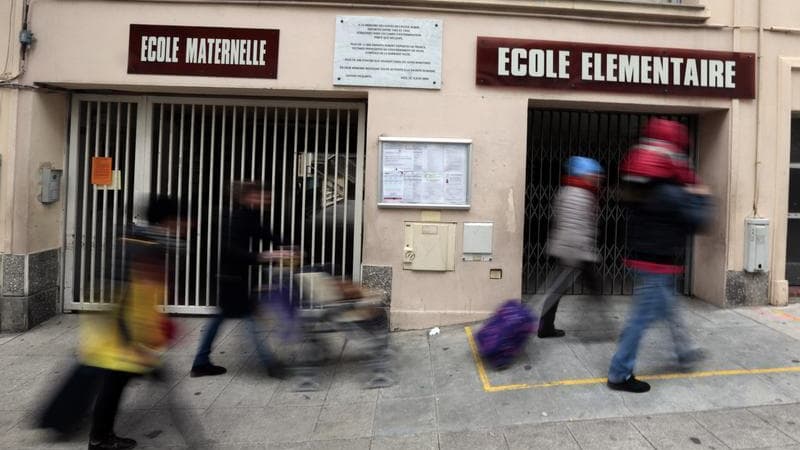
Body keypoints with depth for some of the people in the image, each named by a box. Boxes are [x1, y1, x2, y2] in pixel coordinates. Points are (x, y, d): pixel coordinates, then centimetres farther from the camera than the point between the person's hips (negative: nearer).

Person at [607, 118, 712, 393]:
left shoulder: (640, 190, 5)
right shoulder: (670, 194, -21)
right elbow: (696, 221, -12)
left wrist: (687, 194, 11)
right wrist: (701, 197, 3)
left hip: (642, 258, 9)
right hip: (658, 264, -9)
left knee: (668, 308, 25)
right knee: (643, 316, -4)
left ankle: (686, 353, 44)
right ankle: (619, 374, 2)